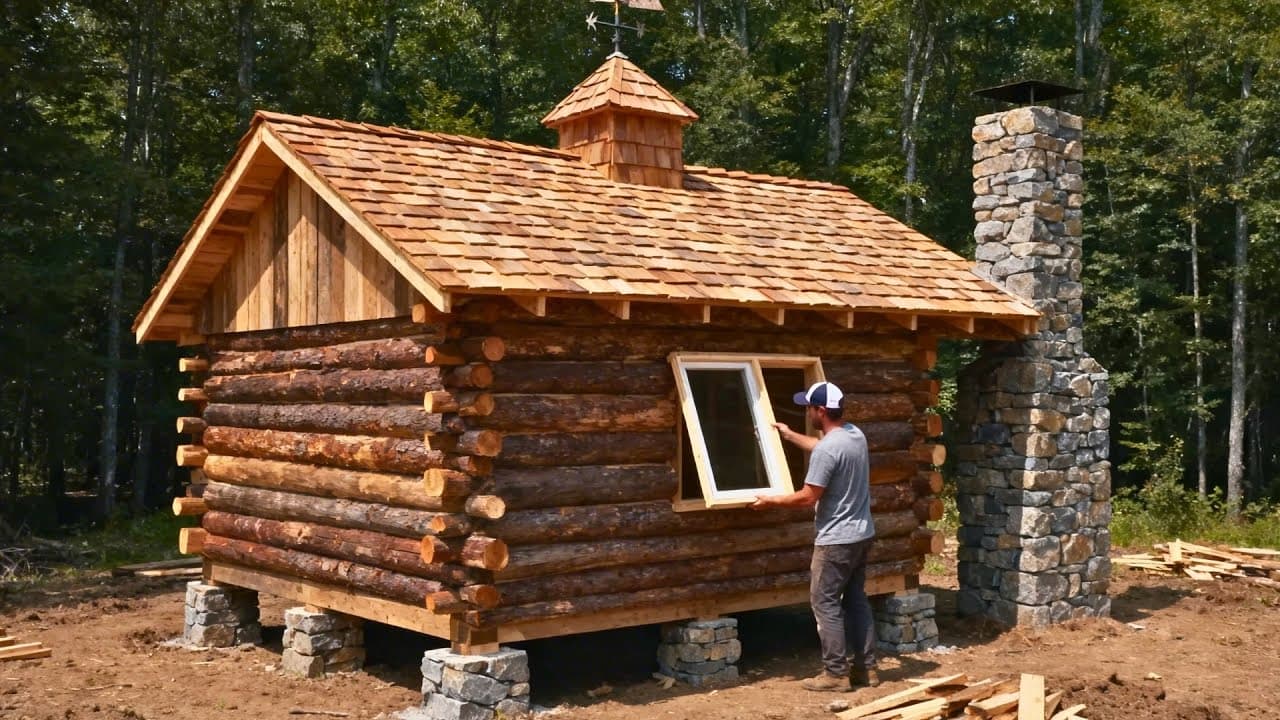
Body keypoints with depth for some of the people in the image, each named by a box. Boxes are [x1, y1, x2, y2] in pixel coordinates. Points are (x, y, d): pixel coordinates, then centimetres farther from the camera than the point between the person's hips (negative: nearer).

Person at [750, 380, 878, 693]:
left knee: (826, 604, 1)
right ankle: (866, 667, 21)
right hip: (862, 534, 9)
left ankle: (836, 673, 4)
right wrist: (790, 435, 35)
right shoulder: (855, 434, 5)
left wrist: (770, 501, -6)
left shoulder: (827, 449, -24)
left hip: (836, 540, -9)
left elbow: (807, 497, -20)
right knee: (856, 600, 16)